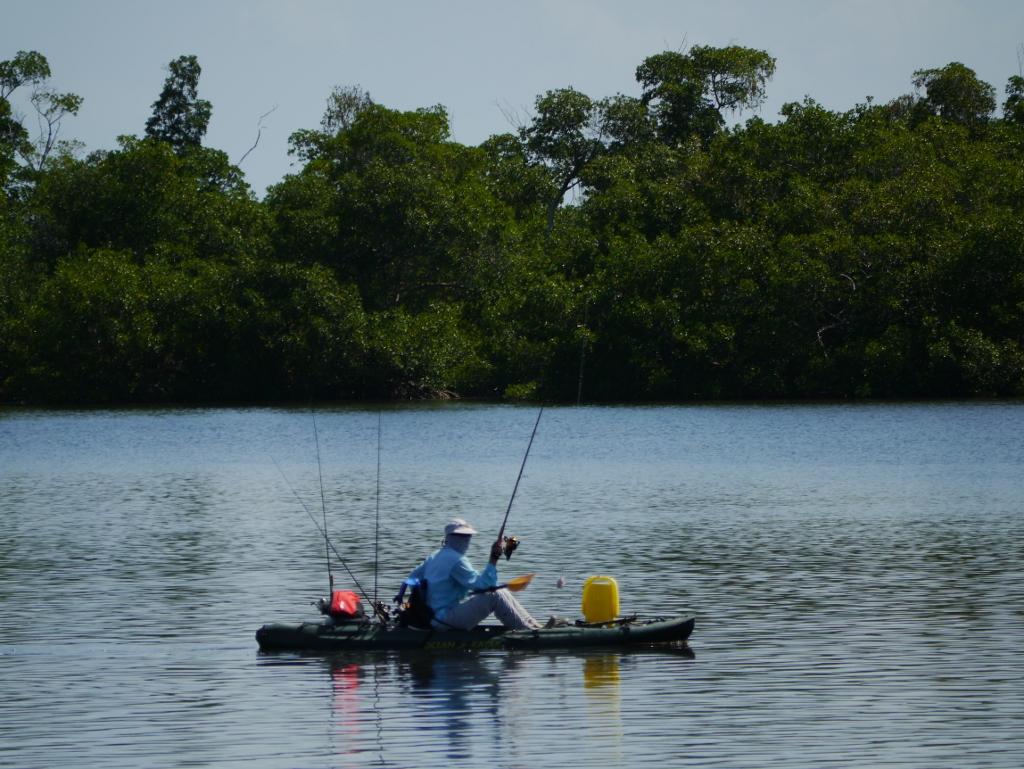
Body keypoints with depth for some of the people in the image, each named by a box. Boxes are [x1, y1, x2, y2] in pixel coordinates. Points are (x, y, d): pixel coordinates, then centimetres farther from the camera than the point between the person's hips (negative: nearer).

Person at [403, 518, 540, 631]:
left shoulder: (434, 556, 15)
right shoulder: (456, 560, -17)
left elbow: (412, 578, 25)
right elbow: (482, 584, -23)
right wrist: (493, 559, -21)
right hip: (445, 620, -11)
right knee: (495, 595, -20)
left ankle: (533, 625, 7)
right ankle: (528, 632, -15)